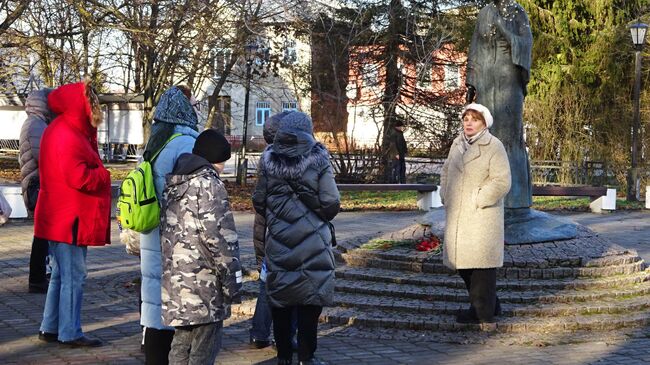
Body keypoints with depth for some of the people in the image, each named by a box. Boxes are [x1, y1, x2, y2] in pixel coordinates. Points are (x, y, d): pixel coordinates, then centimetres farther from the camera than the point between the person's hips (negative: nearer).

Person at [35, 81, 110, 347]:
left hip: (61, 219, 11)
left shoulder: (72, 131, 14)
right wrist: (104, 175, -10)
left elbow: (82, 164, 14)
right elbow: (79, 177, -26)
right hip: (70, 220, -11)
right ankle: (70, 333, 3)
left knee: (61, 274, 17)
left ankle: (50, 328, 25)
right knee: (73, 277, -3)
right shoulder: (68, 136, -19)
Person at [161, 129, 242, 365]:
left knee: (181, 345, 18)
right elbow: (220, 237, -16)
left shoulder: (173, 183, 15)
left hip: (174, 280, 9)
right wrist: (232, 282, -10)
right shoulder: (209, 184, -12)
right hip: (203, 283, -8)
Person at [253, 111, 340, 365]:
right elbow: (331, 204, -11)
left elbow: (258, 202, 4)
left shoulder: (268, 161, 0)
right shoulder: (318, 161, -8)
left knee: (279, 297, 10)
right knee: (309, 299, 4)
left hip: (278, 240, 3)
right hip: (312, 241, -3)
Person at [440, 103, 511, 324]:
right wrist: (446, 196, 12)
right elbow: (446, 171, 24)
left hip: (482, 216, -7)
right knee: (461, 261, 11)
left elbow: (502, 182, -15)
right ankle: (490, 304, 25)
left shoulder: (494, 147, -9)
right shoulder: (457, 144, 12)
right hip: (457, 215, 7)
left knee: (480, 261, -4)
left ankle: (483, 312, 6)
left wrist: (478, 201, -14)